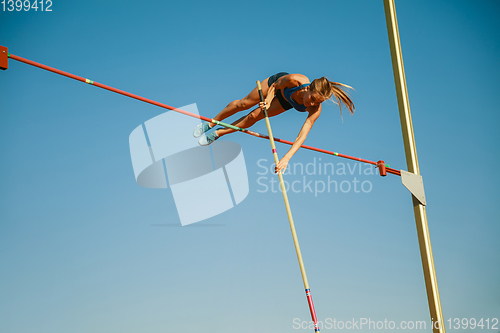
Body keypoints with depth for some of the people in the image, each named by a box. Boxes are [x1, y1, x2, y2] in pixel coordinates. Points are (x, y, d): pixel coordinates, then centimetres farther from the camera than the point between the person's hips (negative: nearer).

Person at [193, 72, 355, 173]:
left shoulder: (315, 110, -41)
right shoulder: (294, 80, -45)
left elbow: (302, 136, -45)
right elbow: (276, 85, -22)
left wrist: (287, 158, -55)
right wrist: (268, 100, -36)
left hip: (287, 103, 1)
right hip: (277, 83, -1)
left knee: (254, 117, -3)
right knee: (243, 104, 9)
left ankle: (218, 133, 21)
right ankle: (211, 123, 35)